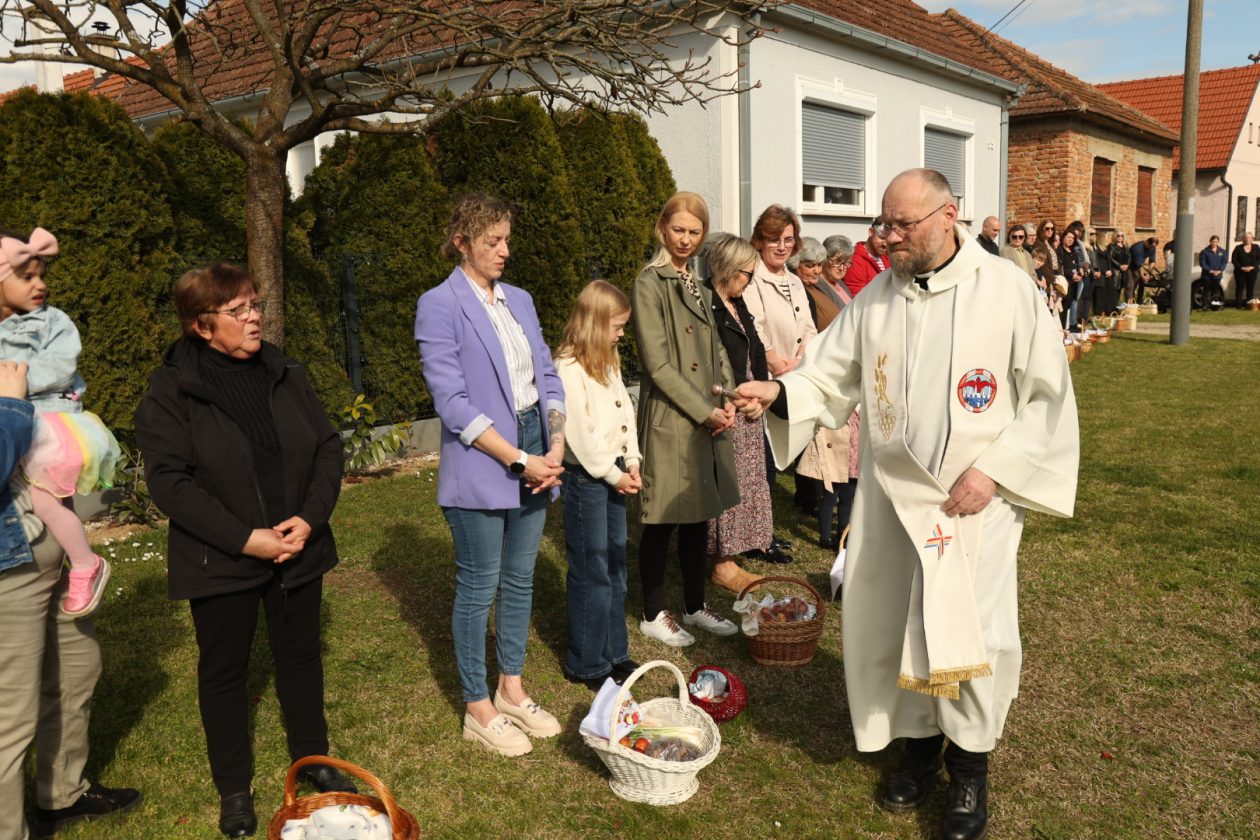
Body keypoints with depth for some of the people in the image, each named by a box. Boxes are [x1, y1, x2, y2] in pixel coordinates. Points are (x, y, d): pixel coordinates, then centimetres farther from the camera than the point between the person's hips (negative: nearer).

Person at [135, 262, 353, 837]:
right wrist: (245, 539, -21)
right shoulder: (170, 392, -10)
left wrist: (310, 518, -12)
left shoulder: (286, 375, 3)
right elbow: (169, 481, -16)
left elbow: (328, 448, 3)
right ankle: (234, 790, 28)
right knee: (224, 671, 11)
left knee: (300, 656, 16)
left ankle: (313, 760, 36)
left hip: (298, 551, 4)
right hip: (221, 562, -4)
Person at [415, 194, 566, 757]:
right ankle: (478, 710, 21)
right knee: (478, 589, 5)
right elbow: (453, 403, -16)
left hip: (534, 462, 7)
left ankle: (512, 690, 33)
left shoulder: (519, 300, 11)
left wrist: (556, 448, -4)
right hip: (480, 468, -6)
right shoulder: (439, 305, -10)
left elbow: (546, 375, 10)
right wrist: (519, 460, -17)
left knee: (520, 580, 16)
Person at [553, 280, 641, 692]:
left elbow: (625, 412, 12)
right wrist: (613, 475, -13)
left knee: (615, 564, 15)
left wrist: (632, 463, 1)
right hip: (585, 475, -9)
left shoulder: (609, 362, 11)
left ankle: (613, 651, 28)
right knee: (591, 571, 0)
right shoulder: (569, 368, -16)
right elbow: (580, 432, -19)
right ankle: (587, 664, 14)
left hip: (613, 472, 9)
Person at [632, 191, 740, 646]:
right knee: (663, 519, 3)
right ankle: (653, 615, 18)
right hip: (669, 419, -7)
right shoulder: (650, 283, -10)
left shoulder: (698, 283, 13)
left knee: (700, 514, 15)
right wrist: (705, 411, -14)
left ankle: (695, 605, 29)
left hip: (708, 417, 7)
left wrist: (728, 400, 2)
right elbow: (658, 365, -15)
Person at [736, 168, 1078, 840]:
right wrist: (778, 392, -16)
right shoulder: (874, 299, 2)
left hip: (976, 501, -3)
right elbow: (831, 376, 4)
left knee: (970, 632, 0)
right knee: (891, 626, 11)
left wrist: (994, 470, -12)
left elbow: (1048, 394, -6)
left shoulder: (1005, 290, -8)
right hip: (891, 498, 4)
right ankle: (920, 743, 34)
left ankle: (970, 765, 24)